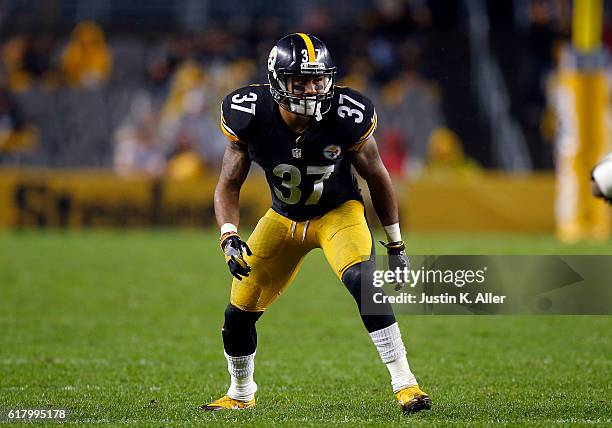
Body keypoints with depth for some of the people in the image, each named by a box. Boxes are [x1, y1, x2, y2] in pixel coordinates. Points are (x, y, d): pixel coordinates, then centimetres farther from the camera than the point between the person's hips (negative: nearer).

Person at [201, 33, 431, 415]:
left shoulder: (347, 117, -25)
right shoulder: (252, 117, -23)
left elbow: (377, 177, -9)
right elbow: (229, 185, -11)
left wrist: (397, 245, -3)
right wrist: (229, 237, -29)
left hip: (339, 212, -2)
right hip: (284, 218, 3)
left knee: (362, 282, -31)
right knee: (239, 311, 3)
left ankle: (405, 383, -26)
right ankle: (241, 395, 32)